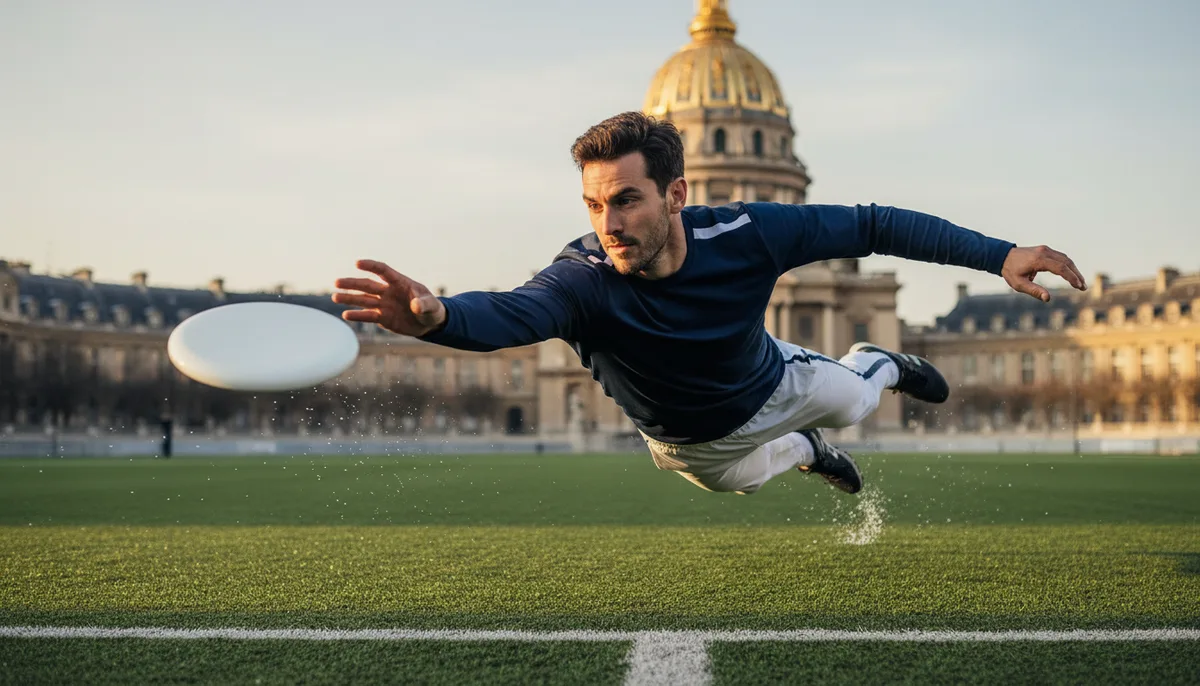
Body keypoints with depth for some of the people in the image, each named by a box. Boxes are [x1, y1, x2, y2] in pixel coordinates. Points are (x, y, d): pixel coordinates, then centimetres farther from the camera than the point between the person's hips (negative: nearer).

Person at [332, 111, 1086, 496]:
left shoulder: (744, 235, -37)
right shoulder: (583, 279, -43)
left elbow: (870, 226, -27)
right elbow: (509, 312, -63)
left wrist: (998, 254, -33)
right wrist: (437, 314, -86)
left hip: (772, 383, 1)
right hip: (691, 443, 0)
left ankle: (880, 363, 62)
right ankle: (805, 451, 62)